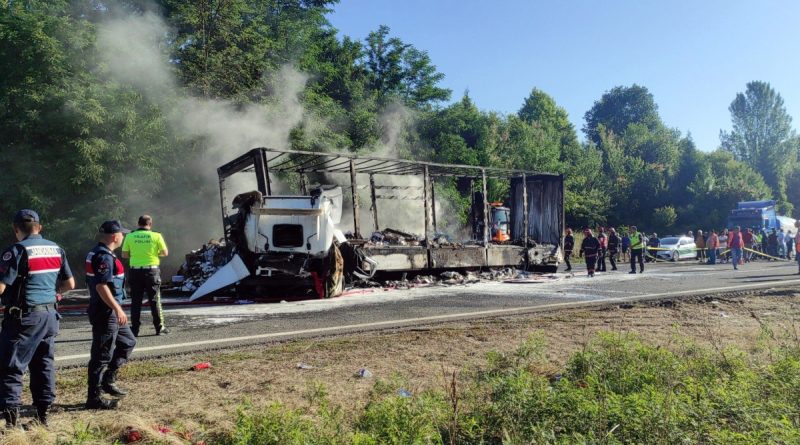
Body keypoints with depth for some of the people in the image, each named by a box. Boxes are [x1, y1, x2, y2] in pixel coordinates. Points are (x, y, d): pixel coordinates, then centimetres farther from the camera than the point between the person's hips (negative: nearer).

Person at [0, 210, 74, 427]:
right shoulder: (56, 249, 7)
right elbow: (69, 284, 12)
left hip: (24, 317, -6)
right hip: (50, 314, 6)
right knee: (44, 364, 14)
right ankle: (43, 414, 20)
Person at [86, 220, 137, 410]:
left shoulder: (98, 253, 13)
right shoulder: (104, 256, -19)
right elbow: (101, 286, -26)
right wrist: (118, 309, -24)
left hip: (109, 312, 11)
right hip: (105, 312, -11)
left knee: (128, 341, 20)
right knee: (102, 355, -2)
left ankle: (108, 380, 22)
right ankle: (94, 398, 6)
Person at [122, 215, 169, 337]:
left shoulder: (130, 236, -1)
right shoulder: (156, 236, -5)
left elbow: (124, 255, 2)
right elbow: (165, 253, -1)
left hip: (135, 271, 1)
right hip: (152, 271, -1)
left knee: (136, 301, 8)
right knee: (155, 300, 8)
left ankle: (135, 329, 9)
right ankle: (159, 327, 11)